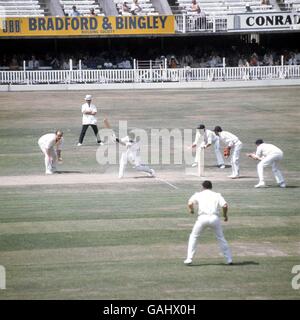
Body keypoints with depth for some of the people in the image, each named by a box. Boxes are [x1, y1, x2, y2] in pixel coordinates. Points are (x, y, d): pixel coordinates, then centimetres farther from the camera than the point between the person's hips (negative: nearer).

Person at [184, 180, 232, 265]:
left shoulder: (198, 194, 15)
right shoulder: (217, 195, 17)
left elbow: (190, 203, 0)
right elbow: (225, 205, 1)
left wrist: (191, 210, 21)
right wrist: (225, 215, 18)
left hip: (202, 218, -1)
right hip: (214, 218, 1)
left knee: (193, 236, 16)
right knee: (221, 238, 18)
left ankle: (189, 258, 7)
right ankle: (229, 259, 17)